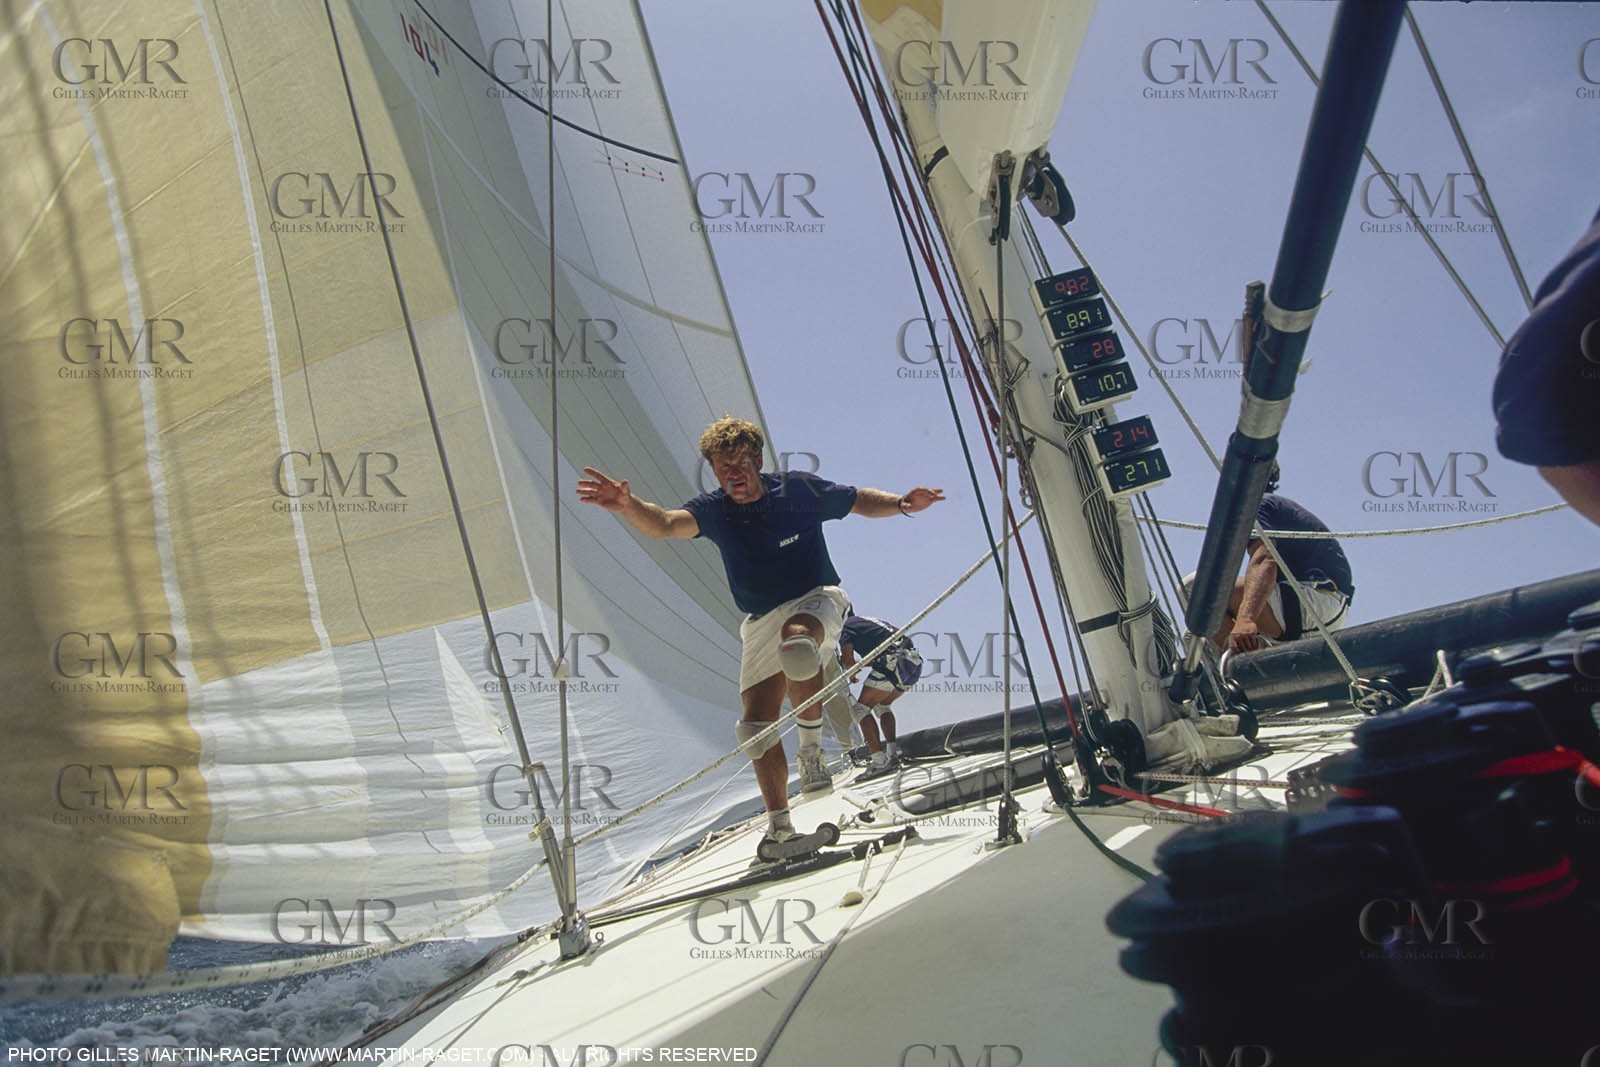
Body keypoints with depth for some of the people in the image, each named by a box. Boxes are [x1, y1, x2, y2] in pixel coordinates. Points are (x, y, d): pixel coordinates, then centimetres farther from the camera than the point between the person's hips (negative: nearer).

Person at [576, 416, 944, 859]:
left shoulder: (799, 489, -8)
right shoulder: (713, 510, -6)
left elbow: (859, 500, 6)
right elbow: (664, 523, -26)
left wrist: (901, 504, -12)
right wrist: (627, 505, -47)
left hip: (816, 602, -3)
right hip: (761, 621, 4)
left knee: (796, 646, -39)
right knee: (757, 723, -4)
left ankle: (812, 752, -19)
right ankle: (779, 827, 10)